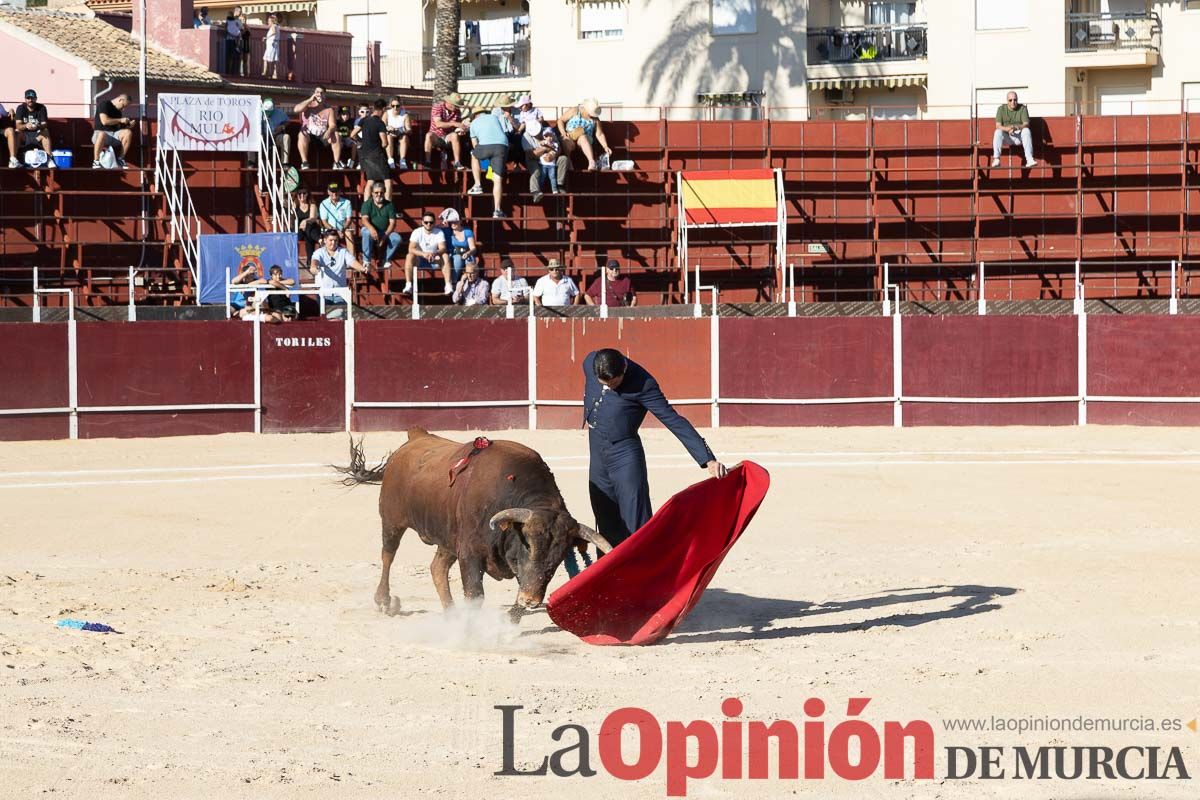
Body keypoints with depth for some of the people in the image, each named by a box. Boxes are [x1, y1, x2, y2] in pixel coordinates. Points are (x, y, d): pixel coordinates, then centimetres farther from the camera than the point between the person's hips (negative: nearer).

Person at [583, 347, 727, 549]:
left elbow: (675, 422, -22)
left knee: (635, 524, -9)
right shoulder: (590, 363, -7)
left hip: (625, 455, -6)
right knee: (607, 526, 11)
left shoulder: (642, 384, -22)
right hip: (597, 455, 6)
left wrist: (707, 459, -26)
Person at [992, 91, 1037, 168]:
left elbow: (1026, 124, -13)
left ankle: (1029, 159, -41)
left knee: (1026, 130, -32)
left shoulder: (1023, 108, -2)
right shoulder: (1001, 109, 0)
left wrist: (1016, 127, -35)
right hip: (1006, 137, 0)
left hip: (1019, 136, 0)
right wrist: (1007, 129, -32)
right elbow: (998, 126, -10)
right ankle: (996, 159, -38)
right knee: (998, 132, -30)